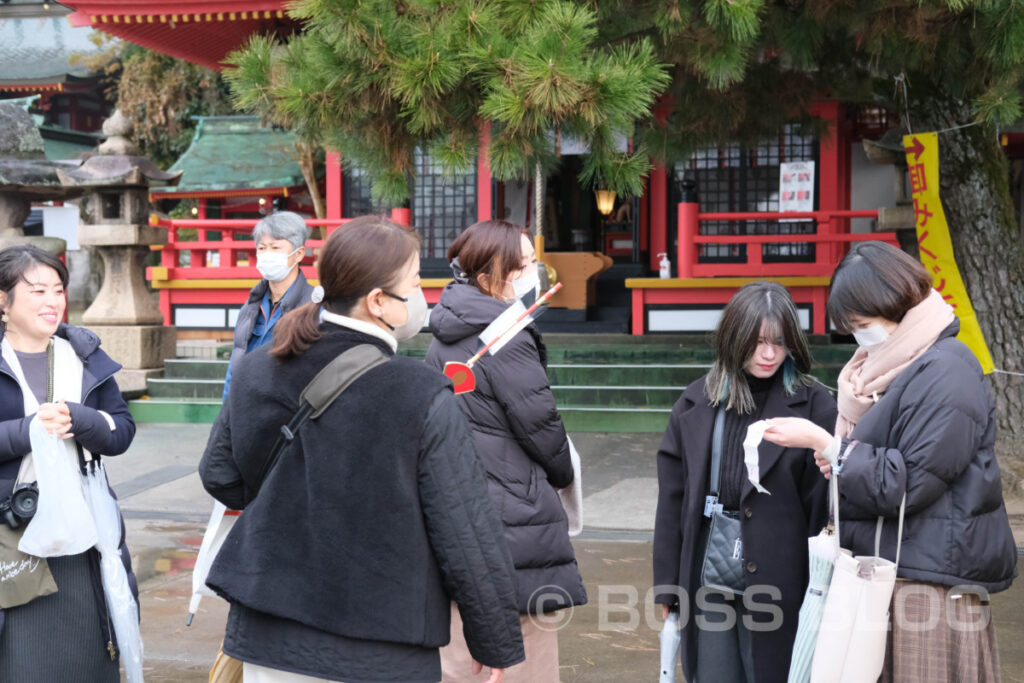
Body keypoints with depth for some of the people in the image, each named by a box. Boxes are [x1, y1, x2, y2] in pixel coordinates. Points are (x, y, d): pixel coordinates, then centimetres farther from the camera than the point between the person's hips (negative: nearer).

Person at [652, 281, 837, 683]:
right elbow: (672, 501, 6)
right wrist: (667, 586, 6)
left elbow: (826, 503, -7)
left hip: (777, 581, -3)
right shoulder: (695, 404, 4)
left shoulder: (814, 405, -4)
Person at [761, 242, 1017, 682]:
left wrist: (824, 443, -13)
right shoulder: (898, 370, 14)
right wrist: (839, 457, 1)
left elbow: (909, 484, -17)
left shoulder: (945, 373, -14)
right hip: (887, 576, 9)